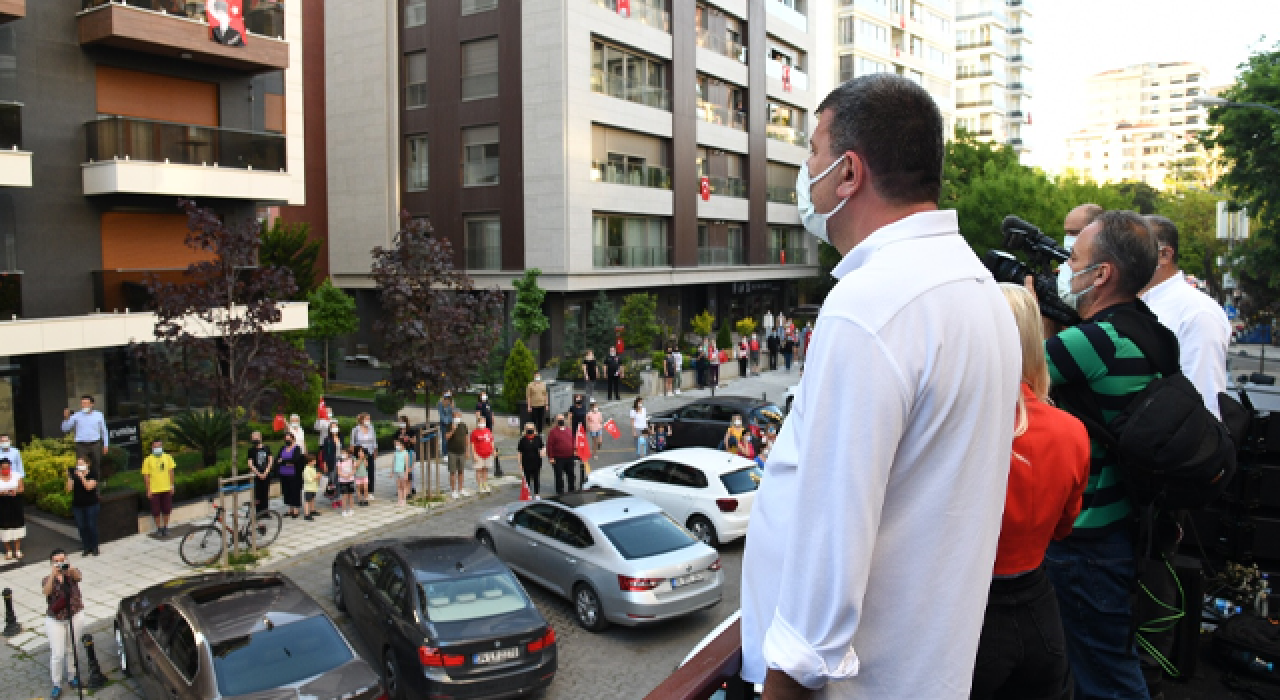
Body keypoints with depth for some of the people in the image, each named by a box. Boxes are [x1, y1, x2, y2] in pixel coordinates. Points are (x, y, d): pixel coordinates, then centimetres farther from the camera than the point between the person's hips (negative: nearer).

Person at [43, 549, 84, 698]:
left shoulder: (72, 574, -5)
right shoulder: (47, 580, -5)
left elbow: (79, 577, -29)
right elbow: (46, 592, -27)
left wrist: (70, 569, -49)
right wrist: (53, 575, -42)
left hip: (75, 617, 0)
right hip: (55, 621, 0)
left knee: (72, 650, 11)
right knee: (58, 654, 0)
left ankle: (72, 676, 32)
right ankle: (57, 684, 15)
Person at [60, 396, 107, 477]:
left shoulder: (99, 415, 6)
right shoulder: (76, 416, 3)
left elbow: (104, 431, 14)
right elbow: (65, 429, 2)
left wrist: (105, 445, 11)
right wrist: (66, 418, -14)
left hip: (95, 445, 1)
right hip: (81, 445, -1)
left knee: (96, 467, 6)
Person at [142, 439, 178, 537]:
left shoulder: (167, 457, 2)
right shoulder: (148, 460, -7)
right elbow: (146, 476, -5)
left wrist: (172, 485, 4)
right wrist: (148, 490, -7)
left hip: (166, 489, 2)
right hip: (154, 490, -2)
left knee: (166, 510, 10)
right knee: (156, 511, 4)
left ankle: (165, 527, 26)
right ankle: (159, 528, 20)